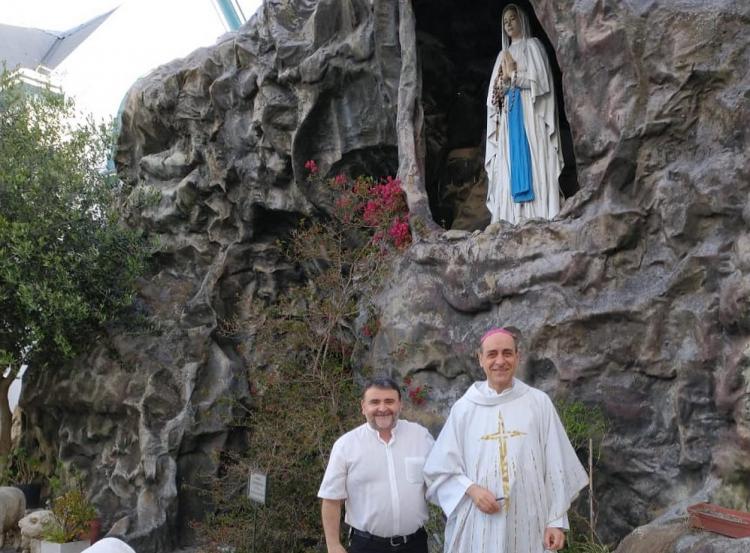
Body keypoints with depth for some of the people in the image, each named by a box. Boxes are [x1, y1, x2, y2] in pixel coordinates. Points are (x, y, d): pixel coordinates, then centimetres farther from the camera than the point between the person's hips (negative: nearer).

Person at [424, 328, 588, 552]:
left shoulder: (539, 403, 0)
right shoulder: (464, 408, 0)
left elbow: (555, 468, 2)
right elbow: (441, 470, 3)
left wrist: (556, 521, -1)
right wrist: (471, 489, -12)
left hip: (528, 524, 0)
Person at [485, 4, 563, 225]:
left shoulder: (532, 46, 6)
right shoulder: (503, 54, 23)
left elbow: (539, 80, -7)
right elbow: (495, 90, 16)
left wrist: (512, 75, -3)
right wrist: (504, 79, -4)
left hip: (529, 114, -6)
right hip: (508, 117, 6)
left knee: (532, 163, -13)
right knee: (511, 168, -3)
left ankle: (538, 220, -16)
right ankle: (514, 220, -6)